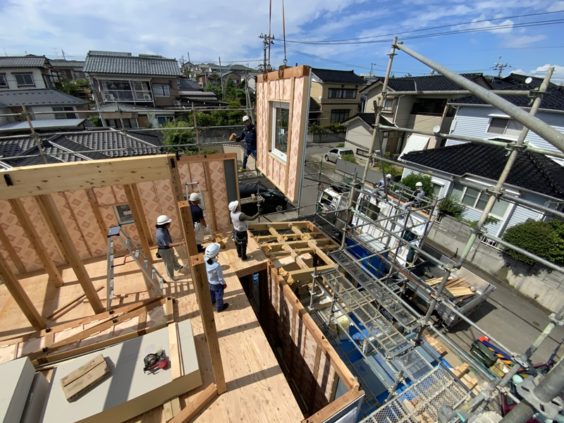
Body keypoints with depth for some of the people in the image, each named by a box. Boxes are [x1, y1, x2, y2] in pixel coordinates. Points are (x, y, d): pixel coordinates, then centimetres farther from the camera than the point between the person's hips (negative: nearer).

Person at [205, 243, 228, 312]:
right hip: (217, 284, -5)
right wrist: (224, 284, -7)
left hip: (209, 282, 5)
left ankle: (212, 302, 64)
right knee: (219, 296, 24)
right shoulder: (217, 265, -41)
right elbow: (220, 278, -26)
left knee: (211, 293, 35)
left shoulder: (205, 261, -27)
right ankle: (219, 307, 50)